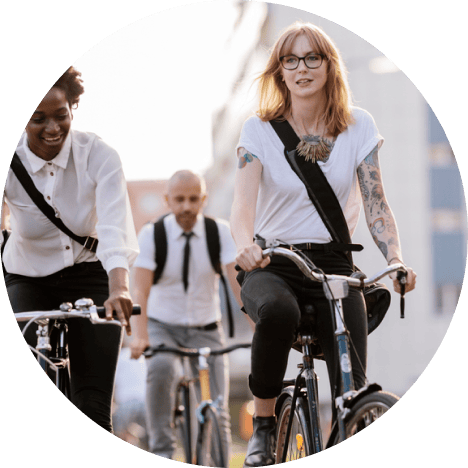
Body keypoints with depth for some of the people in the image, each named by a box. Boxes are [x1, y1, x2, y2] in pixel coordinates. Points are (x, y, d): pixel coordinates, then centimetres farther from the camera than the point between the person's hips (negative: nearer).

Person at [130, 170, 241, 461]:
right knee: (161, 368, -35)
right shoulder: (152, 234, -11)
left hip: (206, 330, 2)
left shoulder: (220, 232, -8)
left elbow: (239, 281, -20)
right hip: (163, 326, -1)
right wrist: (140, 336, -38)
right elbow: (140, 289, -22)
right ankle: (162, 451, -24)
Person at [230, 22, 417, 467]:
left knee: (353, 386, -18)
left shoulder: (358, 127, 3)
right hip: (272, 265, -1)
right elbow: (243, 201, -16)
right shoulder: (259, 130, -2)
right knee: (277, 310, -38)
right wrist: (245, 245, -38)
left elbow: (376, 205, -3)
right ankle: (263, 426, -18)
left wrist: (396, 259, -22)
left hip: (333, 263, 1)